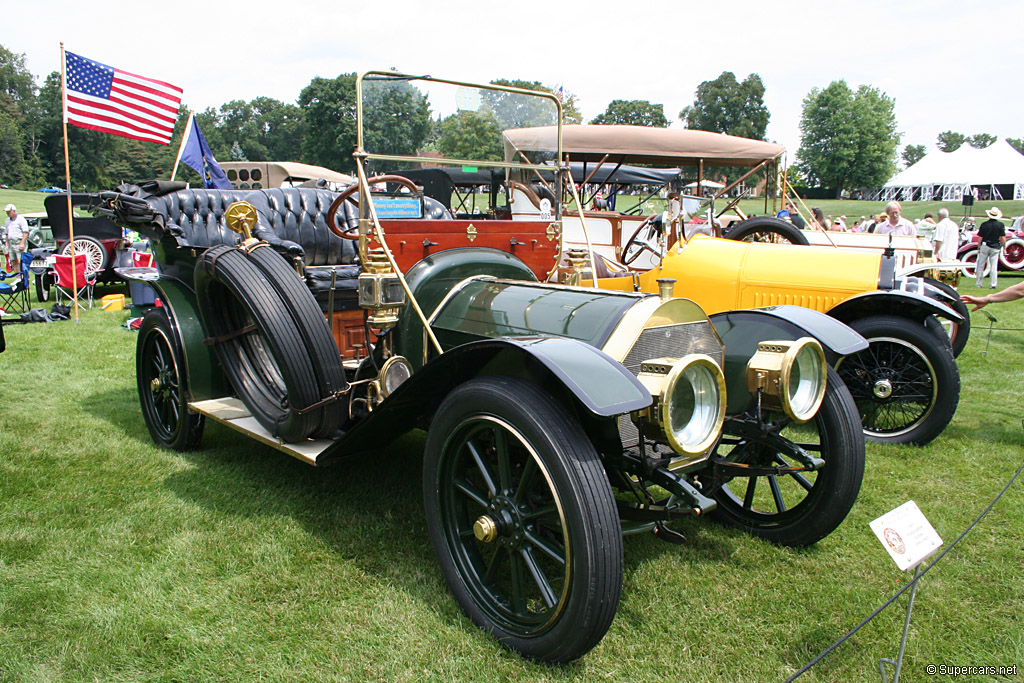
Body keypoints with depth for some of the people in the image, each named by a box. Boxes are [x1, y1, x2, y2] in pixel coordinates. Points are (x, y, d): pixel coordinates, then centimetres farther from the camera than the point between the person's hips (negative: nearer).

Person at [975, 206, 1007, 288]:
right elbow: (1003, 238, -4)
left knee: (980, 266, 7)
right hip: (995, 247, 1)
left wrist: (979, 248, 8)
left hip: (985, 246, -1)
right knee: (994, 267, 4)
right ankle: (993, 284, 1)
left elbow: (980, 238, -3)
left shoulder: (984, 224, -5)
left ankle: (978, 283, 8)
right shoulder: (1001, 225, -4)